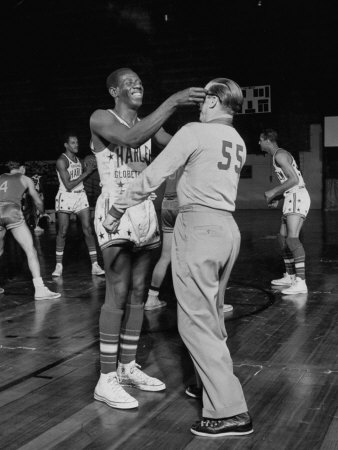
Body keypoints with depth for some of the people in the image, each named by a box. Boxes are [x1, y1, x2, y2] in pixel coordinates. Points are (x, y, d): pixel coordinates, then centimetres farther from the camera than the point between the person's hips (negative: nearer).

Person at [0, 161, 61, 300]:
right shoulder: (25, 179, 21)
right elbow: (38, 202, 30)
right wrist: (42, 212, 50)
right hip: (12, 212, -4)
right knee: (31, 251, -4)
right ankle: (39, 289, -14)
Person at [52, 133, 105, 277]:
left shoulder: (78, 159, 11)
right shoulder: (62, 161, -13)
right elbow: (68, 185, -19)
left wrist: (89, 168, 2)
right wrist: (86, 172, -16)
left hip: (80, 196, 6)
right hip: (66, 197, -6)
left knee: (88, 230, -3)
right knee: (62, 232, 1)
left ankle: (95, 266, -2)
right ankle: (59, 265, 13)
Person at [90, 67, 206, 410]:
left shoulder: (148, 125, 16)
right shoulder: (100, 119, -4)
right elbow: (131, 138, -25)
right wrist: (173, 102, -28)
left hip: (144, 211, 7)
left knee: (138, 292, 9)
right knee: (117, 292, -10)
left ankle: (127, 367, 20)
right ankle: (106, 379, -3)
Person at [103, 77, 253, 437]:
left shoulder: (194, 132, -7)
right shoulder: (238, 142, 15)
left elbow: (152, 176, -8)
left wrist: (117, 210, 2)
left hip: (198, 226, -8)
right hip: (227, 226, 8)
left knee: (195, 320, -6)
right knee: (212, 315, 19)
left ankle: (230, 411, -7)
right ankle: (213, 383, 30)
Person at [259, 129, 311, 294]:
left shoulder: (279, 155, -11)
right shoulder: (279, 155, 22)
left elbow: (294, 179, -20)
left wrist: (273, 191, -13)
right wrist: (277, 198, 21)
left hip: (297, 197, -11)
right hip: (294, 198, 11)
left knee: (292, 238, -23)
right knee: (282, 237, 16)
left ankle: (301, 283, -31)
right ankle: (290, 276, 25)